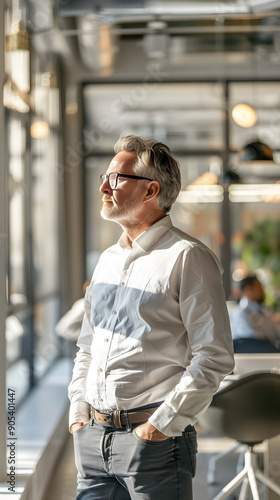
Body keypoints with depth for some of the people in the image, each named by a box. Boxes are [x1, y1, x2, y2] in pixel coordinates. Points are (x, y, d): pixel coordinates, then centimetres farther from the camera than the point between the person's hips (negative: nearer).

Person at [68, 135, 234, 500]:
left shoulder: (188, 258, -8)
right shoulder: (108, 260, 15)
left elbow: (215, 357, -14)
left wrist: (164, 423, -15)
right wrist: (79, 411, 11)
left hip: (155, 441, -6)